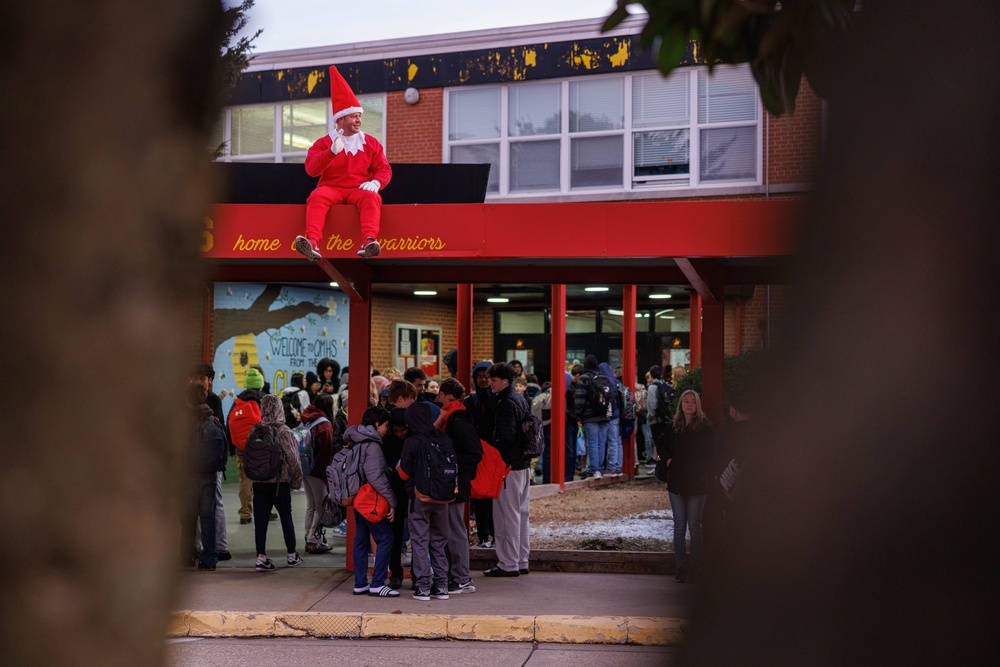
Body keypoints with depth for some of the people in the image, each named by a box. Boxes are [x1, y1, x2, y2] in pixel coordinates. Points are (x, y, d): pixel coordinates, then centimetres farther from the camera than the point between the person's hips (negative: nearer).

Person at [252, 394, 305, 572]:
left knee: (260, 520, 3)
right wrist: (297, 479, 0)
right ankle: (292, 556, 23)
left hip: (259, 482, 2)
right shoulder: (283, 431, -12)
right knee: (286, 518, 12)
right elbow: (292, 458, -12)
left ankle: (261, 557, -4)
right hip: (280, 482, -2)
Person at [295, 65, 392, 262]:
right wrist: (332, 152, -25)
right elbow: (311, 170, -9)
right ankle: (312, 243, -51)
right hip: (331, 188, 0)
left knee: (371, 197, -34)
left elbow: (384, 169, 7)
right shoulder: (324, 142, 5)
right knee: (316, 197, -34)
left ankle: (368, 242, -53)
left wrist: (375, 182, -18)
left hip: (359, 189, 1)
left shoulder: (370, 143, 11)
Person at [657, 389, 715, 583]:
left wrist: (701, 476, -9)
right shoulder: (675, 426, 9)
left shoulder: (705, 427, -4)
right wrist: (667, 459, 10)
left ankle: (694, 568, 5)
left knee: (694, 527, 0)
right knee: (679, 526, 4)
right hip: (676, 483, 4)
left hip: (696, 485, -4)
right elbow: (661, 444, 26)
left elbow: (709, 456, -3)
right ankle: (681, 567, 8)